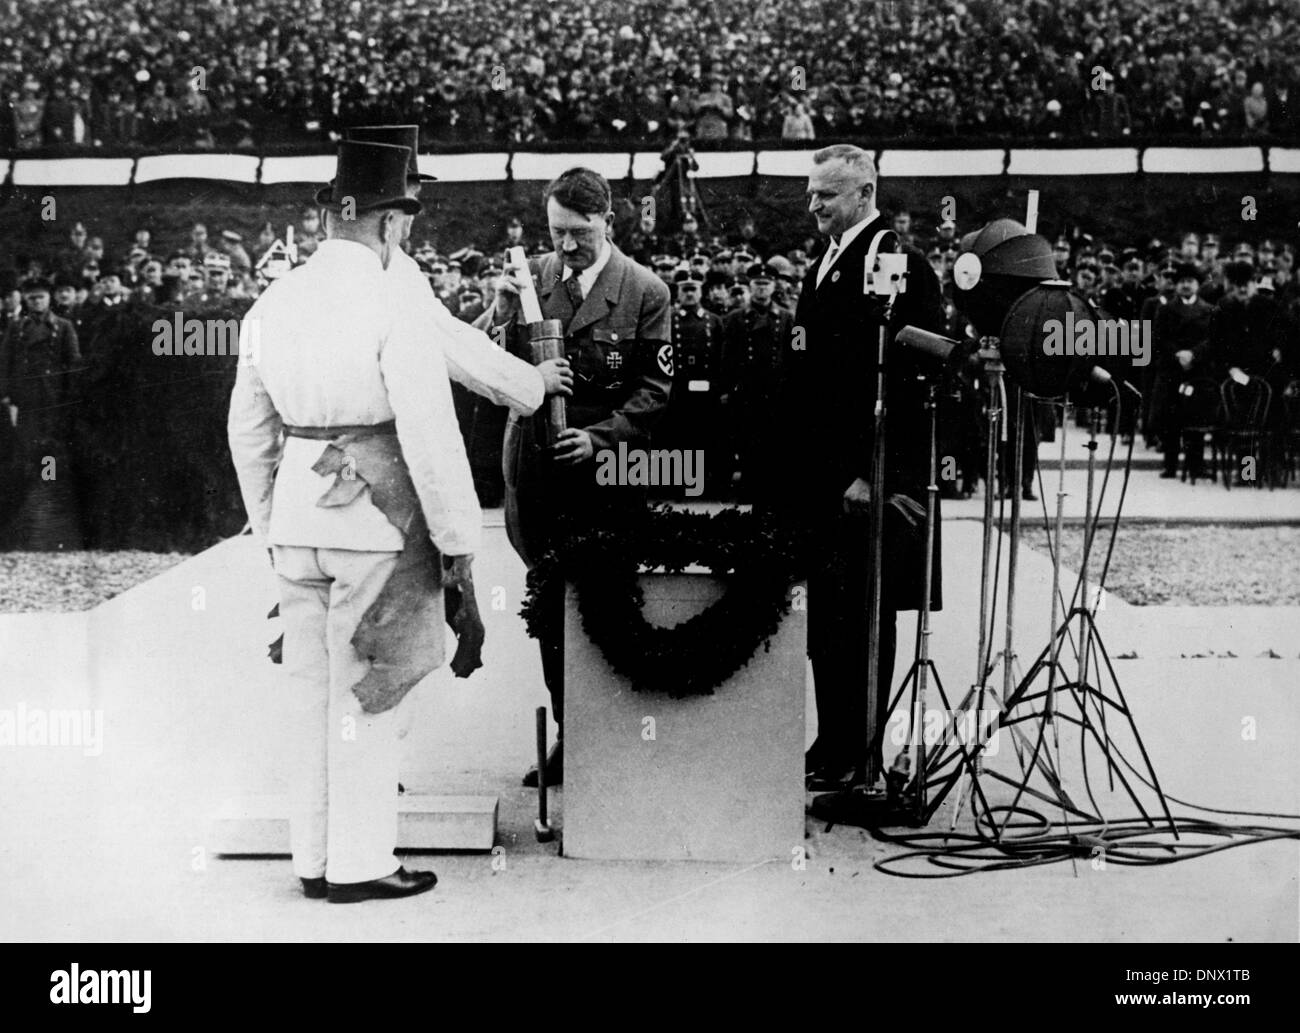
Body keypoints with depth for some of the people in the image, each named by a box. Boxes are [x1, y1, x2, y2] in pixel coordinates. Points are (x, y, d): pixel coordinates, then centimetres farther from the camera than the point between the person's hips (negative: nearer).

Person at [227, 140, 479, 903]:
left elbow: (251, 430, 13)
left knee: (314, 688, 14)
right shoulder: (394, 310, -15)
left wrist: (271, 526, 23)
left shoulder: (272, 305, 6)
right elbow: (432, 439, -16)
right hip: (377, 521, -6)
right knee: (367, 694, 3)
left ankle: (315, 857, 22)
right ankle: (358, 864, 11)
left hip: (298, 513, 7)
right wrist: (459, 543, -7)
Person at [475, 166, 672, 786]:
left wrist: (600, 437, -16)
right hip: (536, 473, 3)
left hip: (607, 474, -3)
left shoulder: (645, 292, -3)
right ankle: (568, 735, 21)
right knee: (551, 610, 10)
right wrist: (501, 313, -17)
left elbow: (653, 388, -4)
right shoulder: (530, 277, 4)